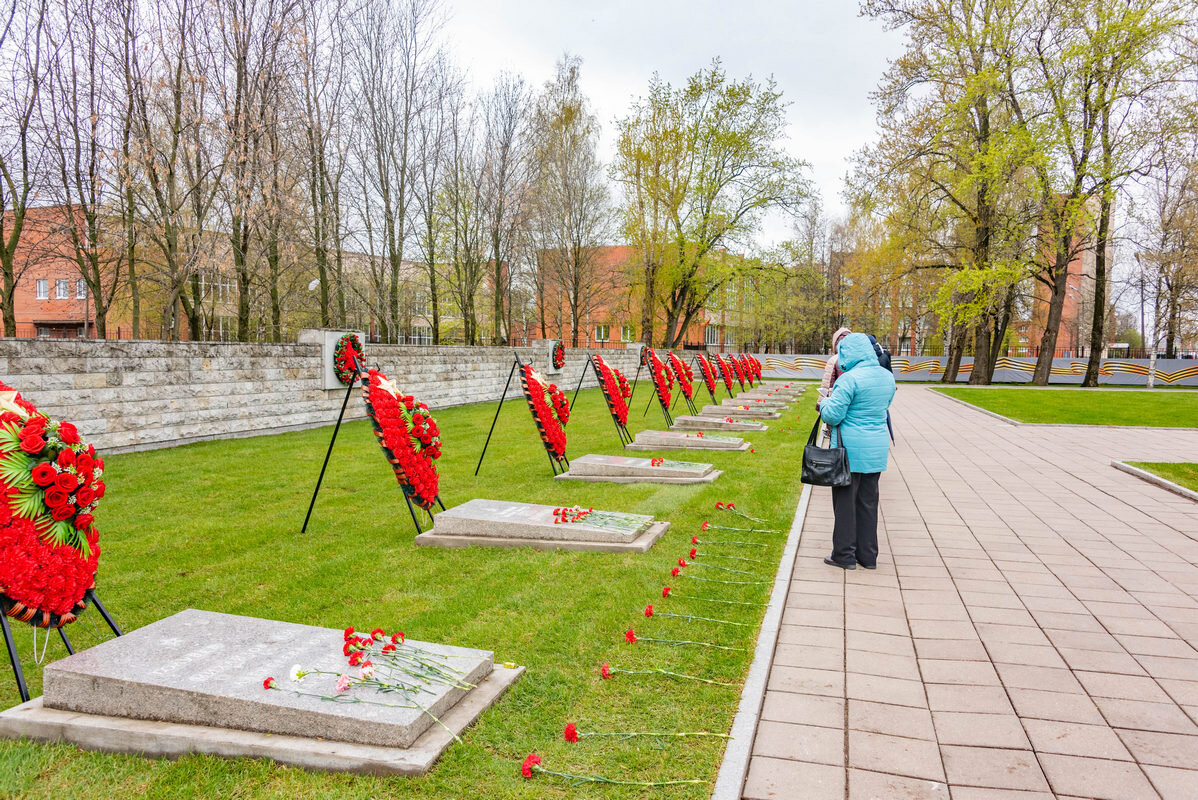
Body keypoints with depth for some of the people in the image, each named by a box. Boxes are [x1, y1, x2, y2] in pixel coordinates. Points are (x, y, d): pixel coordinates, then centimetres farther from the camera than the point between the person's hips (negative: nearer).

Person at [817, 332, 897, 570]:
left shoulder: (849, 379, -18)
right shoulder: (887, 376, 6)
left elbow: (832, 416, -18)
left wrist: (826, 401, 3)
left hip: (851, 448, -7)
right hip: (877, 448, 7)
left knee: (845, 501, 5)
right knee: (868, 501, 15)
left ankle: (845, 555, 12)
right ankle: (868, 555, 23)